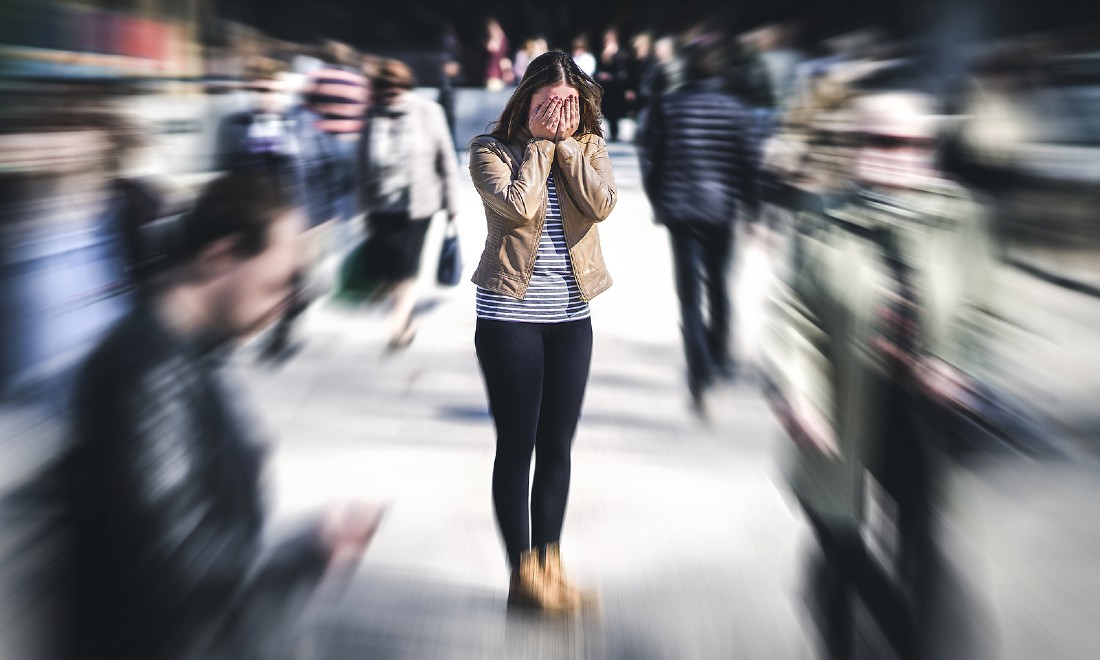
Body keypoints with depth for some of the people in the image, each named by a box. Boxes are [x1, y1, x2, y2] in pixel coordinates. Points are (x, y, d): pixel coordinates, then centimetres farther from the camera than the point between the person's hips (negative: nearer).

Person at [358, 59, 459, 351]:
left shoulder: (428, 112, -4)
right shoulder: (373, 117, 2)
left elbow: (446, 158, 1)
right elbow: (366, 164, 8)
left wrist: (451, 200, 3)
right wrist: (367, 206, 10)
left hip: (418, 204, -3)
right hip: (383, 206, 3)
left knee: (406, 268, -4)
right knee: (394, 268, 7)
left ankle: (400, 324, 6)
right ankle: (409, 319, 25)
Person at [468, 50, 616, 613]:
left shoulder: (589, 147, 7)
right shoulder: (491, 149, -3)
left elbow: (601, 204, -12)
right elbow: (521, 206, -20)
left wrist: (566, 142, -10)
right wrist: (540, 142, -11)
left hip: (571, 315, 4)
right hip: (509, 314, -4)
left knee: (557, 445, 9)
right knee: (517, 445, 1)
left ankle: (550, 564, 20)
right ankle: (522, 573, 11)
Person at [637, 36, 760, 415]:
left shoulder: (667, 107, -1)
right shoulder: (735, 110, -1)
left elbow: (649, 156, -2)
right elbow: (747, 162, -1)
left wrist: (657, 202, 10)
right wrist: (750, 207, 9)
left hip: (679, 209, -1)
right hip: (722, 209, 1)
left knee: (689, 292, -1)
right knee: (717, 284, 18)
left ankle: (700, 374, -13)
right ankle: (720, 355, 32)